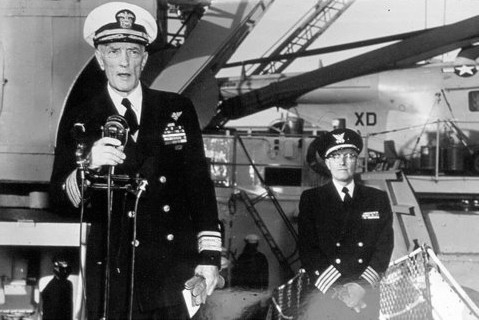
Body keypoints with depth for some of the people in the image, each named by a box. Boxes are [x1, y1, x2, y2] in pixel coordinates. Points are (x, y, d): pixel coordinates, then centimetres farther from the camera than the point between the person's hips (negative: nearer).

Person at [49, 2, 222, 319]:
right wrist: (87, 166, -23)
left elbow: (200, 183, 8)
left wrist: (209, 254, 0)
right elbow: (60, 200, -3)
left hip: (180, 273, 1)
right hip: (116, 277, -1)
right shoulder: (79, 123, 3)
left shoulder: (178, 109, 8)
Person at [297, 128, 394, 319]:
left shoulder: (378, 199, 14)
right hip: (326, 295, -1)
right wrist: (337, 290, -9)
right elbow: (307, 249, 3)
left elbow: (385, 246, 7)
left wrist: (363, 285, -8)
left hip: (369, 294, 1)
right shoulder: (311, 199, 10)